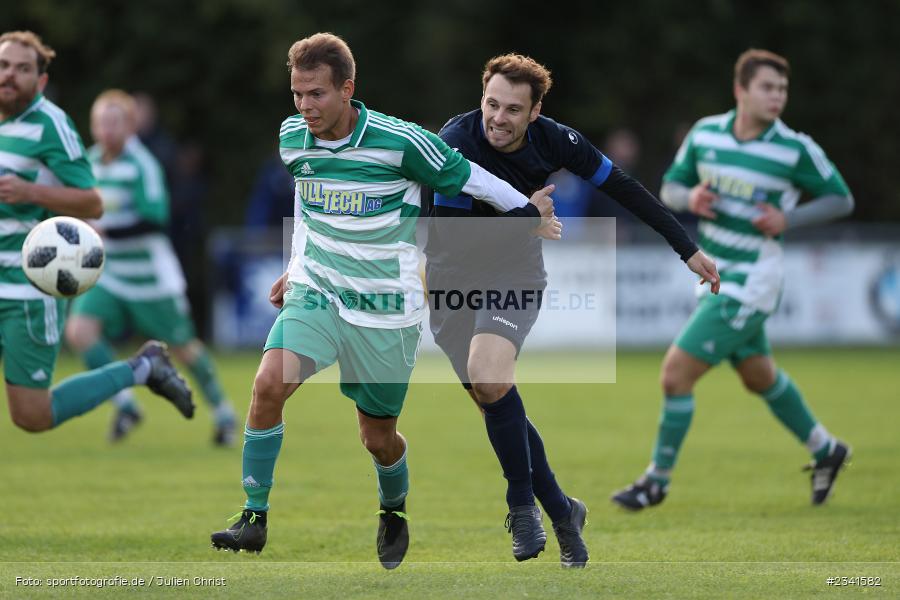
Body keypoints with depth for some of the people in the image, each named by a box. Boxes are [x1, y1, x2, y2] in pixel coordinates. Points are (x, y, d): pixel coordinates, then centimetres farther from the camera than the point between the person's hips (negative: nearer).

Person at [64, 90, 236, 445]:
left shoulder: (141, 166, -18)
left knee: (183, 348, 8)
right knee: (79, 330, -18)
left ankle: (222, 412, 31)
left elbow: (155, 221, -27)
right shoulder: (92, 161, 2)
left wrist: (106, 231, -33)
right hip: (108, 276, 6)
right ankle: (124, 404, -6)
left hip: (149, 278, -5)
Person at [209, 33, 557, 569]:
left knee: (379, 438, 7)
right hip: (315, 295, 3)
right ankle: (255, 518, -14)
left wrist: (527, 209, 9)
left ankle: (395, 511, 41)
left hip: (386, 309, -3)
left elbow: (467, 178, -3)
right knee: (270, 383, -23)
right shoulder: (293, 139, -2)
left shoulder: (400, 142, -18)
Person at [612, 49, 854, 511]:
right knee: (759, 376, 23)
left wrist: (787, 220, -18)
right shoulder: (705, 133, 0)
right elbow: (670, 188, 11)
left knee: (676, 373, -9)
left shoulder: (796, 149, -13)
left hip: (750, 282, -7)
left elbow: (841, 199, -3)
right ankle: (824, 450, 44)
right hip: (717, 276, 7)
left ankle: (658, 480, 7)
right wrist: (690, 199, -12)